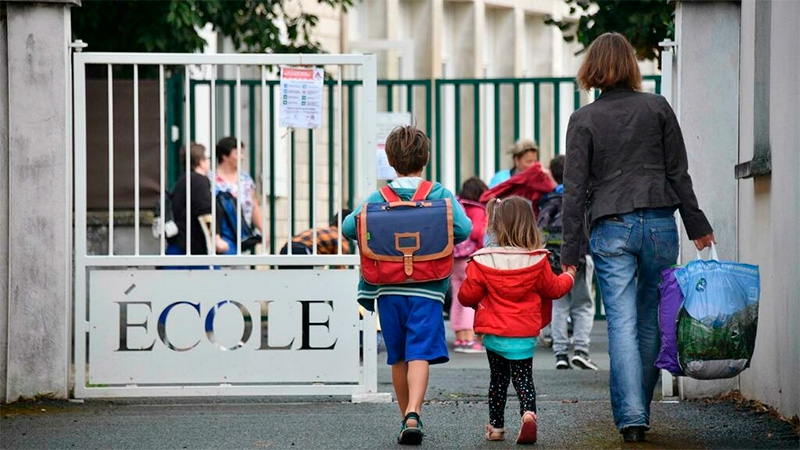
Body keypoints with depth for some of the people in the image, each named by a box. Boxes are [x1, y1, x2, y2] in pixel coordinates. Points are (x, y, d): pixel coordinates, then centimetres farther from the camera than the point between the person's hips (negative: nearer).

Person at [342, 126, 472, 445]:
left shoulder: (378, 199, 2)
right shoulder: (440, 195, -1)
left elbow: (348, 227, -2)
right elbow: (464, 229, -11)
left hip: (388, 289, 2)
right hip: (427, 289, -2)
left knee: (398, 357, 14)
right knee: (420, 354, -8)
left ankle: (407, 417, 23)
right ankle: (413, 415, -27)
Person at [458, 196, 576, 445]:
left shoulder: (482, 261, -11)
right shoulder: (537, 261, -7)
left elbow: (467, 295, -5)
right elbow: (553, 289, 8)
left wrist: (476, 302, 19)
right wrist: (568, 276, 29)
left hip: (493, 335, 0)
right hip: (525, 335, 0)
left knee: (498, 378, 17)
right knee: (523, 378, 9)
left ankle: (496, 425, 20)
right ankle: (529, 413, -18)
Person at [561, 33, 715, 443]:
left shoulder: (583, 120, 0)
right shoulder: (657, 108, 4)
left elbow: (575, 189, -2)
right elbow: (678, 173, 5)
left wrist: (570, 250, 1)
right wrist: (697, 225, 12)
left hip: (610, 229, -2)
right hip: (659, 223, 2)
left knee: (622, 324, -3)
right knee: (652, 321, 12)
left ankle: (631, 416, -13)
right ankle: (640, 408, 21)